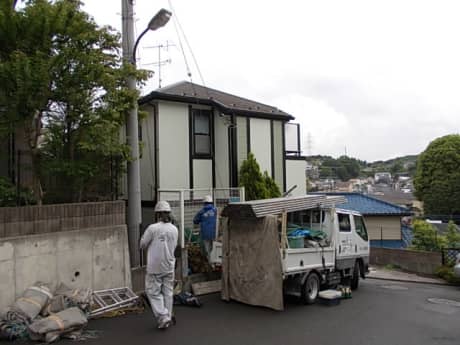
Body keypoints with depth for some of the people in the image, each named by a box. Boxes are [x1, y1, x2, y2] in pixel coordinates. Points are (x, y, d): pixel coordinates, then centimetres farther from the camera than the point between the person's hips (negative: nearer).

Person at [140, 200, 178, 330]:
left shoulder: (152, 228, -16)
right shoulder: (174, 229, -2)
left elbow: (143, 244, -6)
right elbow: (174, 246, 8)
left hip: (155, 267, -4)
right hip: (169, 266, 5)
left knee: (153, 292, 8)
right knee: (168, 292, 16)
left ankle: (163, 317, 2)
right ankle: (168, 317, 25)